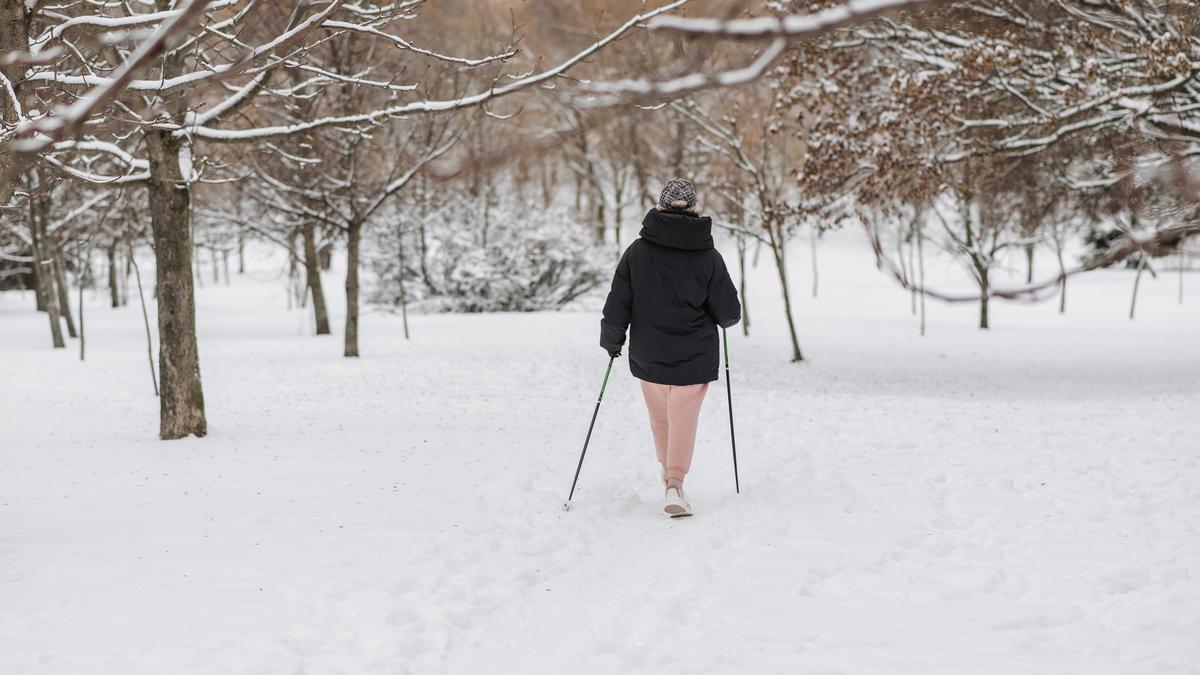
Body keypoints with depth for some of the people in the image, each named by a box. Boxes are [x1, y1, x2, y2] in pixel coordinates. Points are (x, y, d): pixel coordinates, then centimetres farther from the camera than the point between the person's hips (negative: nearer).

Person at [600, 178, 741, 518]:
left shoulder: (637, 251, -7)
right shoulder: (708, 257, -9)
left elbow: (618, 302, -3)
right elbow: (729, 312, -5)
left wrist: (612, 340, 10)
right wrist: (723, 318, 18)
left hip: (648, 354, 2)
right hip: (694, 355, -2)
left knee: (660, 417, 19)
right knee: (684, 419, 3)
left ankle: (669, 472, 36)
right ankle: (675, 483, -11)